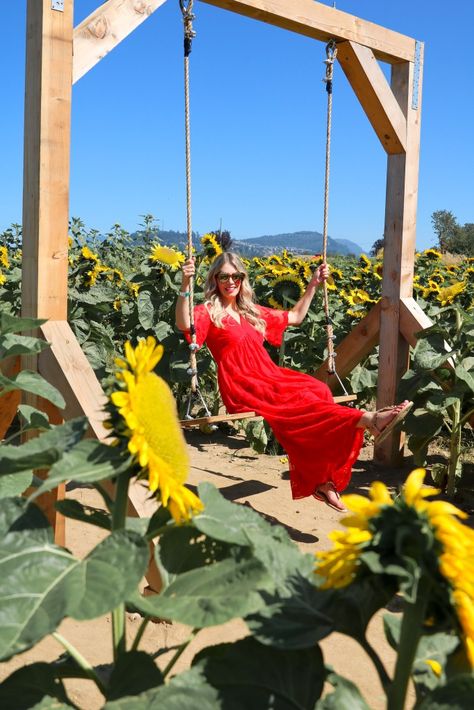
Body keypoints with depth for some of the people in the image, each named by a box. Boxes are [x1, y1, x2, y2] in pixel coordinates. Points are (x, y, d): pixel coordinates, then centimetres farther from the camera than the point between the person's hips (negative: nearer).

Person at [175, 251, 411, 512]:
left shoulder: (252, 312, 24)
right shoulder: (209, 312, 5)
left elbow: (296, 317, 34)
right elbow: (184, 325, -19)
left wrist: (313, 284, 27)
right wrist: (185, 284, -33)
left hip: (270, 377, 6)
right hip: (242, 389, -6)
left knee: (318, 390, -24)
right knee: (299, 400, -30)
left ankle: (322, 480, -27)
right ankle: (369, 419, -42)